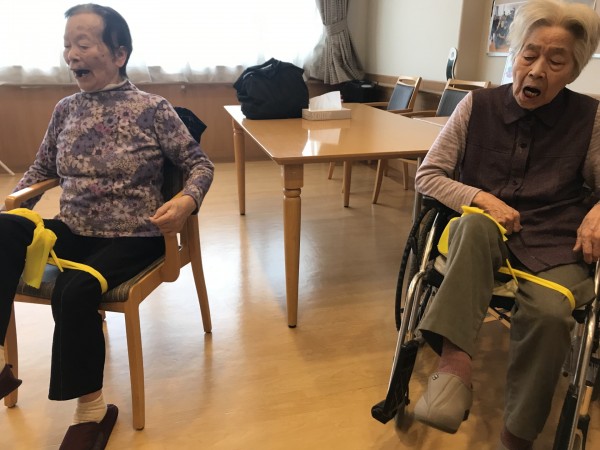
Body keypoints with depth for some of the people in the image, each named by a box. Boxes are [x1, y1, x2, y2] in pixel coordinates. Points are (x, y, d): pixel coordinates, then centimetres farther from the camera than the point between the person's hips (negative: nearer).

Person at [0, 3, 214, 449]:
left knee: (73, 290, -29)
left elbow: (200, 163, -4)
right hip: (71, 232, 5)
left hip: (131, 239, -4)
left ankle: (91, 410, -6)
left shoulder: (152, 108, -6)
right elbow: (41, 168, 21)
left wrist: (188, 200, -24)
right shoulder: (66, 109, 8)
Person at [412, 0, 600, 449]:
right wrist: (480, 198, -15)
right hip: (483, 235, 0)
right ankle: (456, 363, -42)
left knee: (548, 312, -31)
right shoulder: (479, 105, 2)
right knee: (475, 223, -36)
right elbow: (427, 175, 2)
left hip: (555, 246, 1)